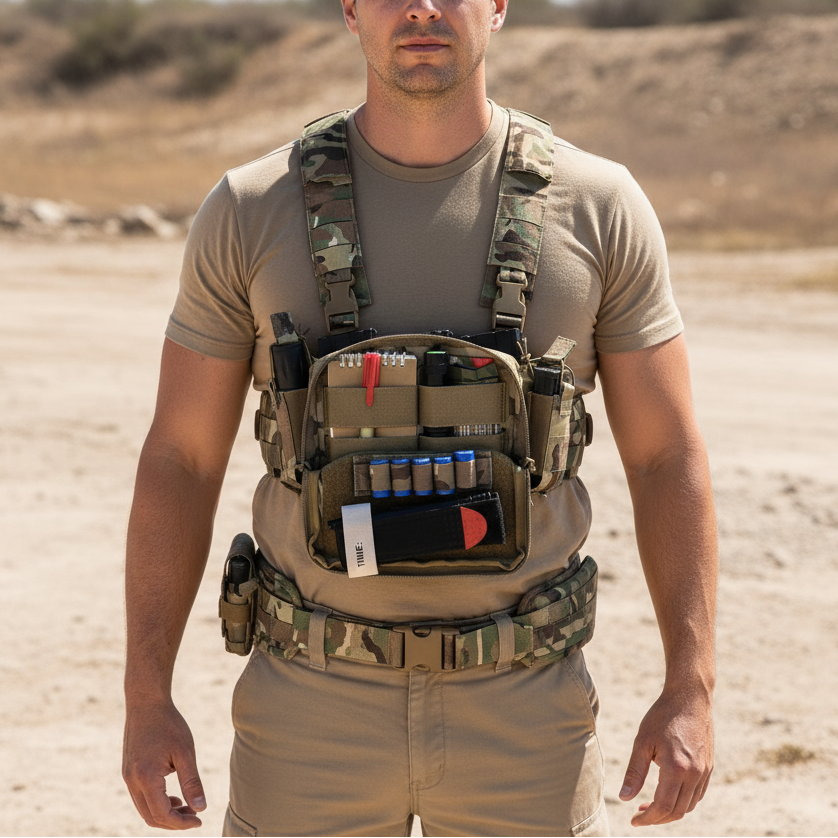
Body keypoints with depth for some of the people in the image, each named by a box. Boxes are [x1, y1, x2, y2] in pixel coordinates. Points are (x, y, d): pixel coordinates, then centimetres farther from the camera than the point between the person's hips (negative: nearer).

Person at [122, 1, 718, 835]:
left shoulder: (597, 207, -5)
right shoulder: (251, 211, -4)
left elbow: (667, 456, 0)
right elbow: (178, 461, 1)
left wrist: (691, 688, -6)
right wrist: (145, 700, -3)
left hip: (520, 705, 0)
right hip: (312, 703, 0)